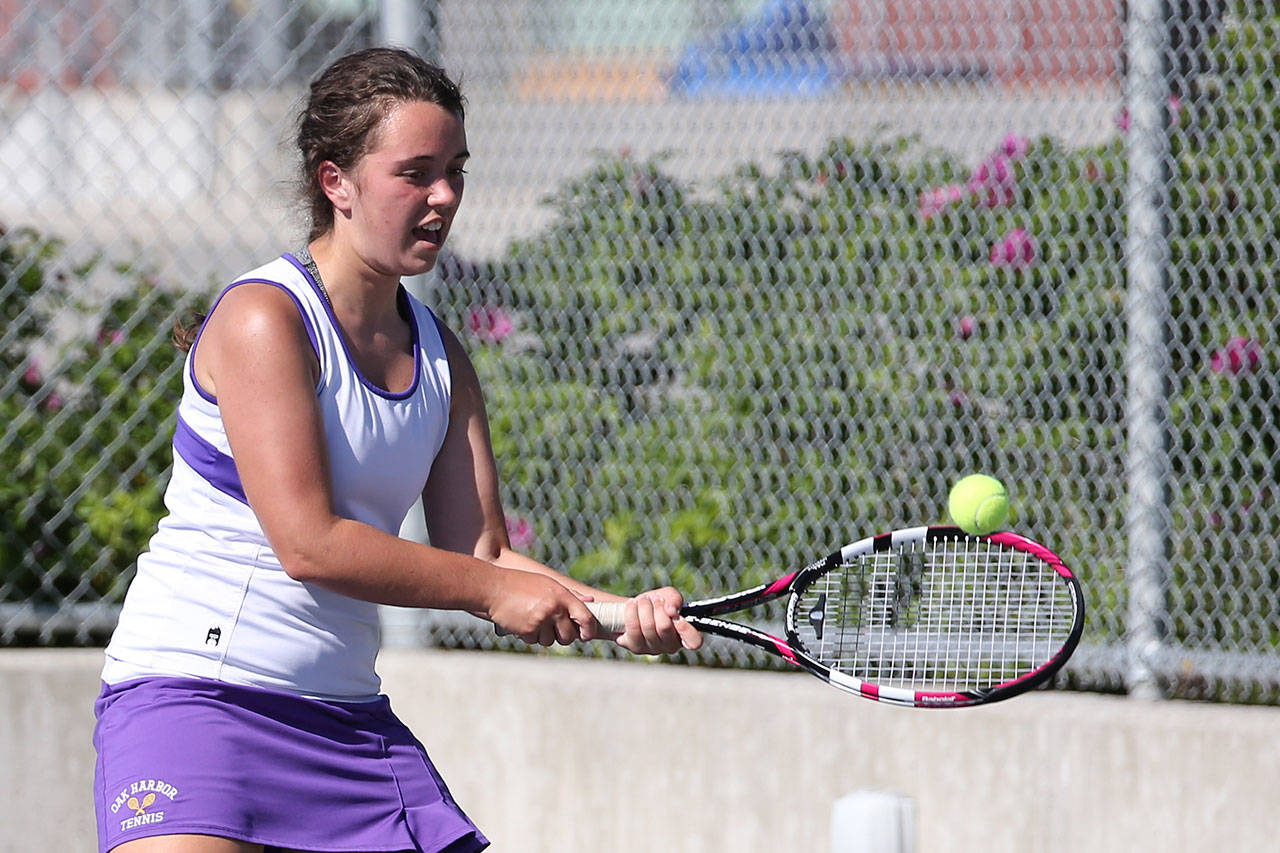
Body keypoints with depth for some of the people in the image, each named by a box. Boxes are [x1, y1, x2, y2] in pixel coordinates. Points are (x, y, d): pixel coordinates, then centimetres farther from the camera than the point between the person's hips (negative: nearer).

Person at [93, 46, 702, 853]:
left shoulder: (439, 355, 12)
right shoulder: (265, 318, -11)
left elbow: (480, 551, 7)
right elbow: (309, 544, -18)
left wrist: (620, 613, -10)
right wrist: (493, 588, -12)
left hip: (348, 718, 7)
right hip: (195, 691, -7)